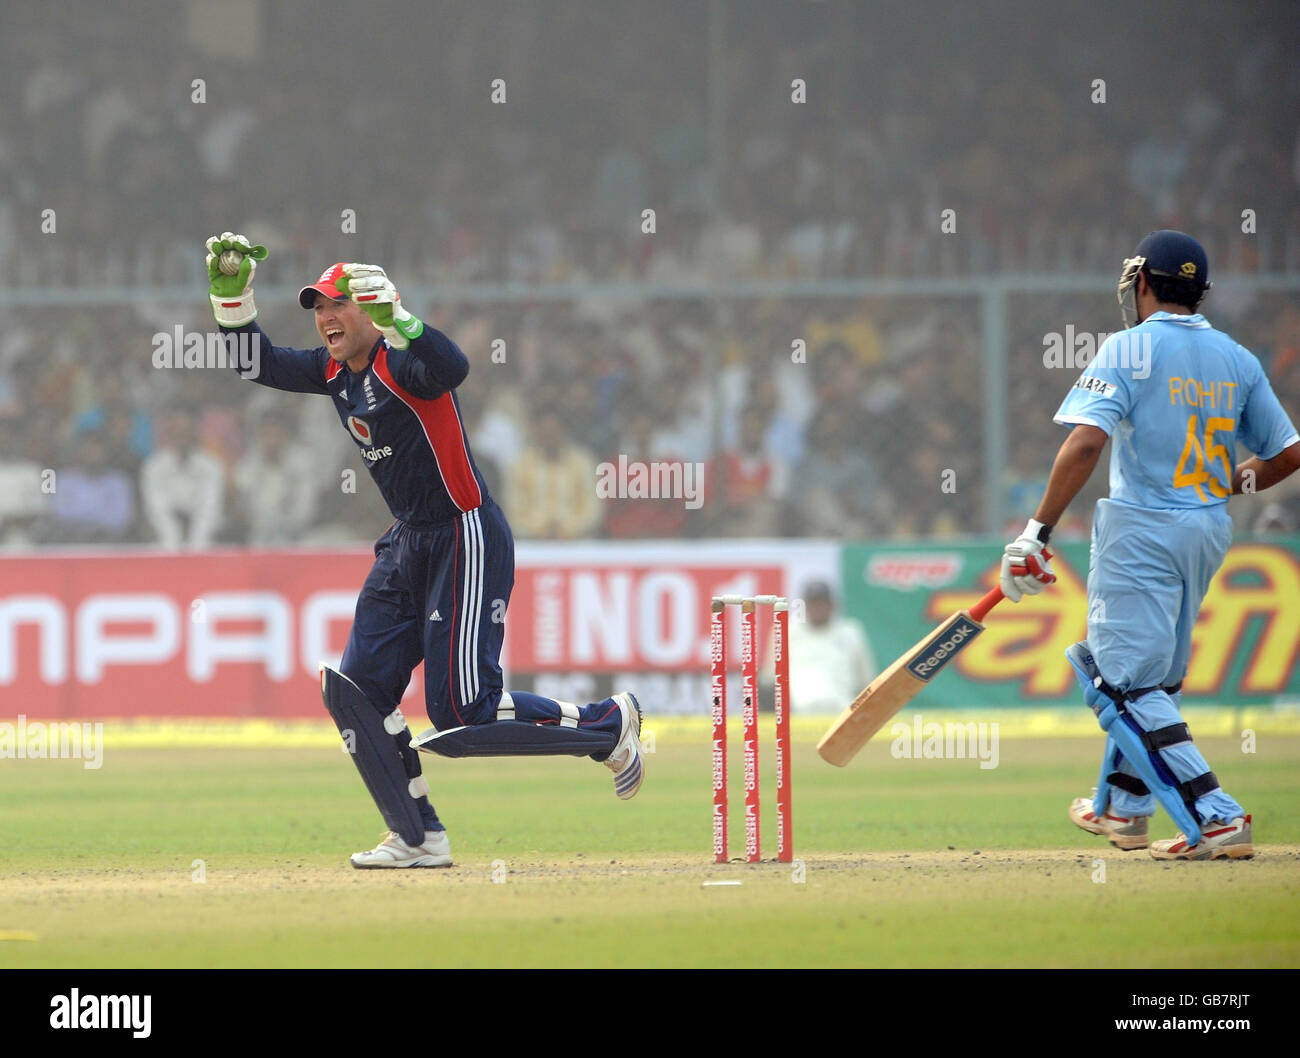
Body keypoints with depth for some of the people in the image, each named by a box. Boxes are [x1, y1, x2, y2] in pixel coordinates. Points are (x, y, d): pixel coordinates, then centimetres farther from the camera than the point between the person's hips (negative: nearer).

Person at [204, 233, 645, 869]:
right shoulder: (335, 369, 9)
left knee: (462, 718, -13)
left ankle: (608, 723, 8)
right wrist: (231, 295, 3)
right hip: (408, 546, 10)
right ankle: (419, 837, 11)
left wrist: (393, 316, -52)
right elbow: (261, 365, 17)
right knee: (353, 691, 5)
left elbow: (452, 369, -40)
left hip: (467, 538, -10)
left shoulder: (401, 362, -18)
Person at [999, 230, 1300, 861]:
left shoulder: (1129, 349, -9)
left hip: (1141, 532, -7)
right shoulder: (1237, 359, 8)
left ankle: (1216, 819, -19)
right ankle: (1124, 807, 36)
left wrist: (1037, 530, -21)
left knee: (1129, 684, -7)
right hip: (1211, 532, 7)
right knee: (1159, 672, 23)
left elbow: (1087, 441, -21)